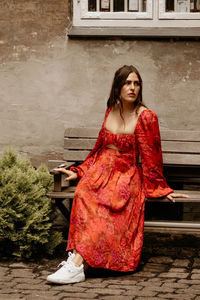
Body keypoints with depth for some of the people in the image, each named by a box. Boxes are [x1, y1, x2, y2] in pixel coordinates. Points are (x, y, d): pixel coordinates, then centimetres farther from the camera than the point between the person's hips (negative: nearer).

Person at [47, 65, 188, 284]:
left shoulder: (146, 117, -5)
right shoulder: (111, 111, 12)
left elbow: (151, 158, -2)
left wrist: (161, 189, -3)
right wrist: (78, 172, 18)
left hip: (126, 173, -4)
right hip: (101, 168, 4)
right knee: (84, 193, -31)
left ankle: (76, 262, -43)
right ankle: (76, 264, -41)